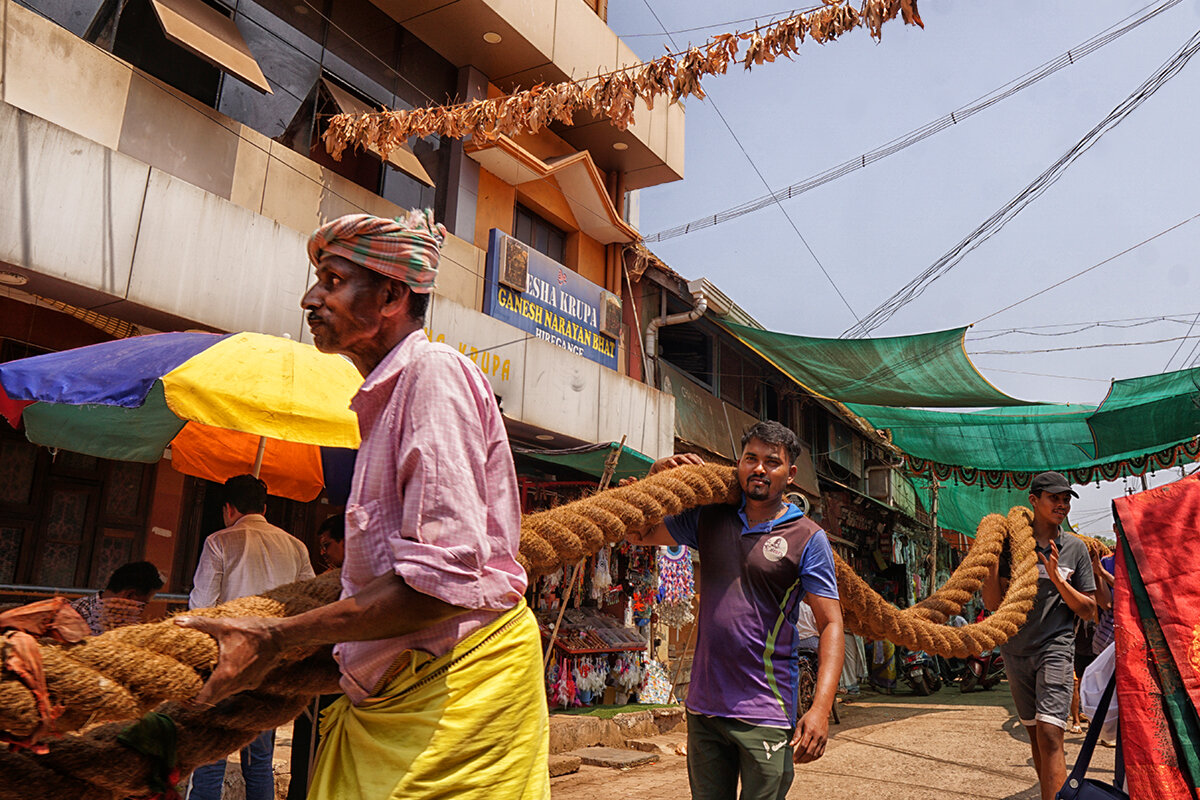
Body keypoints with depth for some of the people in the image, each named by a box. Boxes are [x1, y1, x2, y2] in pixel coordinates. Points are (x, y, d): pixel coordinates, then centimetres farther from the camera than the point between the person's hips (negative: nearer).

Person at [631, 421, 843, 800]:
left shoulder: (807, 538, -4)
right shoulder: (709, 519, 8)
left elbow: (831, 624, -8)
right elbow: (638, 533, 15)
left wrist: (820, 708, -18)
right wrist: (655, 478, 0)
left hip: (765, 712, -4)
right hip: (703, 705, 4)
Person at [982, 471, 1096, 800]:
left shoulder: (1074, 547, 4)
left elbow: (1088, 611, 5)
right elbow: (992, 603, 0)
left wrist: (1057, 578, -11)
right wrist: (993, 556, -12)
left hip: (1055, 647, -2)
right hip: (1016, 650, 2)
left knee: (1049, 733, -16)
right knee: (1033, 733, 13)